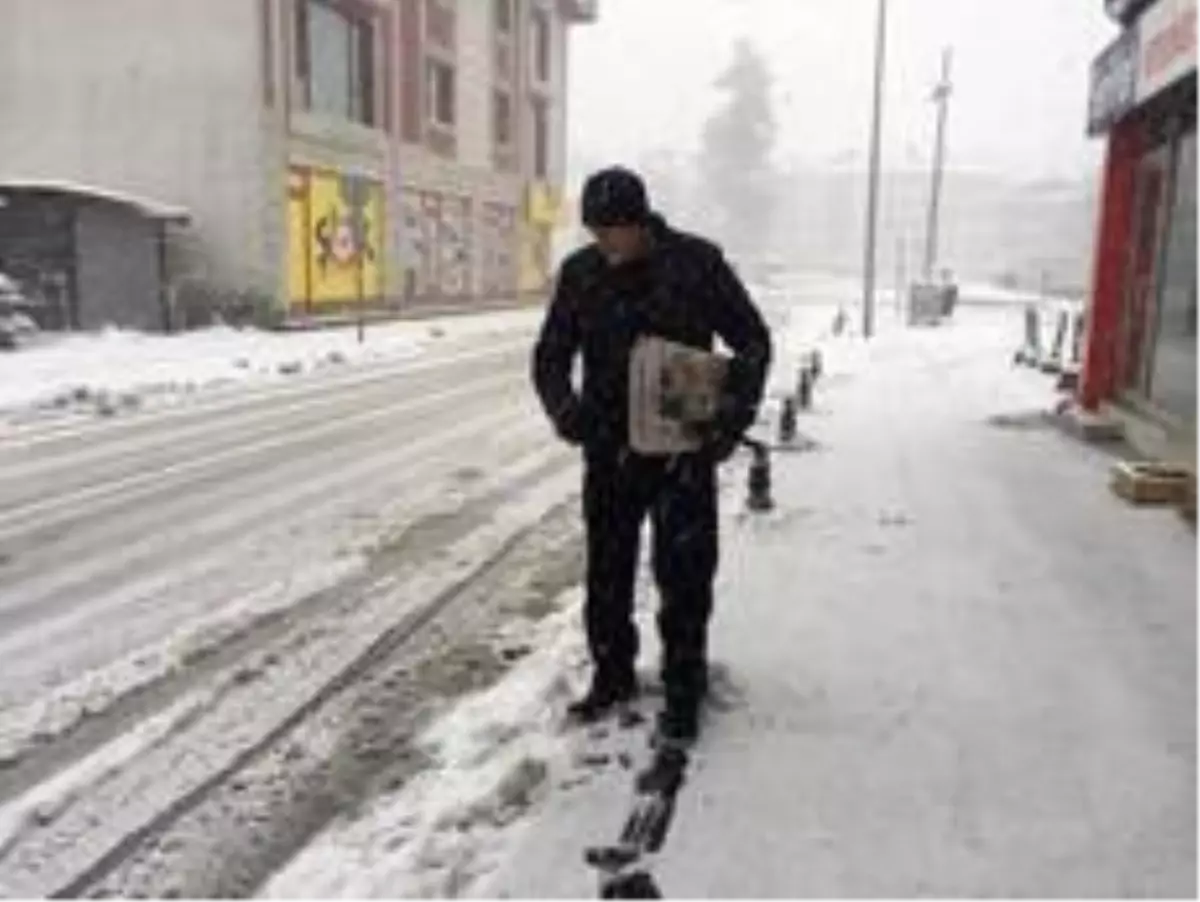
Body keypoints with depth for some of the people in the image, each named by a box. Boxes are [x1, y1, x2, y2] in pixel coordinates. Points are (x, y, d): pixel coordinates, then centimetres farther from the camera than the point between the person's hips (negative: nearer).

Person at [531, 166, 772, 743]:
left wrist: (735, 411, -15)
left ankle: (683, 690, 19)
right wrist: (564, 404, -16)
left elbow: (753, 340, 0)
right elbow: (550, 355, 6)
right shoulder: (581, 272, -1)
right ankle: (612, 674, 33)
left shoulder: (696, 263, -8)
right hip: (609, 449, 3)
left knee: (683, 575, 3)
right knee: (606, 570, 14)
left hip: (684, 447, -3)